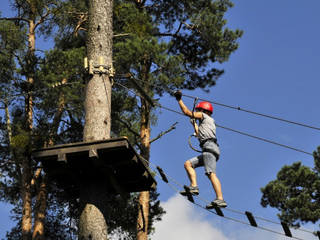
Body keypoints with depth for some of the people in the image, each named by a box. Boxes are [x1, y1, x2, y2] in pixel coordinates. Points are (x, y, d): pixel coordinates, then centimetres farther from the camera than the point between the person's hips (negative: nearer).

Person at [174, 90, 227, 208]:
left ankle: (220, 199, -36)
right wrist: (194, 124, 65)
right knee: (188, 164, 10)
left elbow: (187, 112, 8)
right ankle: (194, 187, -8)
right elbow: (199, 135, 52)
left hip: (209, 147, -9)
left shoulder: (204, 116, 11)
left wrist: (179, 100, 20)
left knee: (211, 173, -22)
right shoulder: (210, 122, 35)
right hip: (208, 151, 9)